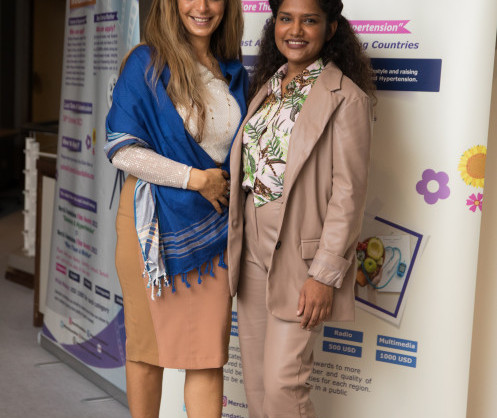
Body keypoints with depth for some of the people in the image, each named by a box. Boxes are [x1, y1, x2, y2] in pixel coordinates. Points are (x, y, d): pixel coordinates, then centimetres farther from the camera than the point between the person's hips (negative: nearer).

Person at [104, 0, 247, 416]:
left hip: (212, 226, 3)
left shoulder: (235, 75, 9)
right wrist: (195, 178, -12)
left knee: (208, 352, 3)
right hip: (155, 221, -3)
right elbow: (122, 148, -11)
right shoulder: (146, 63, -4)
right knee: (148, 343, 8)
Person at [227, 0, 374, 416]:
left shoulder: (345, 97, -11)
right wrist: (236, 241, 11)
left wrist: (325, 273, -17)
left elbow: (348, 193, -14)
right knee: (255, 380, 14)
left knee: (282, 384, -6)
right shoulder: (266, 85, 11)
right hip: (252, 249, 7)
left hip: (299, 256, -7)